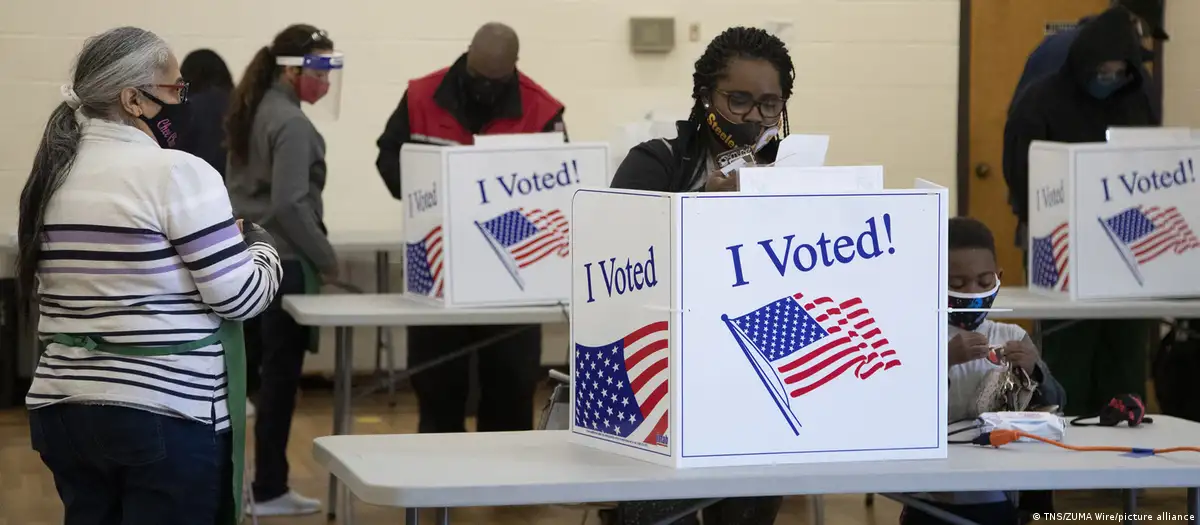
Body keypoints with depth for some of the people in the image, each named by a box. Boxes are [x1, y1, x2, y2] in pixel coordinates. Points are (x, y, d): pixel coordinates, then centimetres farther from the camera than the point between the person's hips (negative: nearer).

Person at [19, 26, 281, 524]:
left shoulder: (51, 177, 10)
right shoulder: (176, 173, -14)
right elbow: (240, 296, -14)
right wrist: (261, 247, 7)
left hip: (62, 408, 7)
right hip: (167, 414, -7)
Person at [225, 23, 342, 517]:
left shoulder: (252, 112, 12)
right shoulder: (291, 123, -16)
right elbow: (289, 205, -22)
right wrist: (326, 257, -12)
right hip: (283, 262, -9)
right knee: (280, 374, -1)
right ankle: (269, 490, 5)